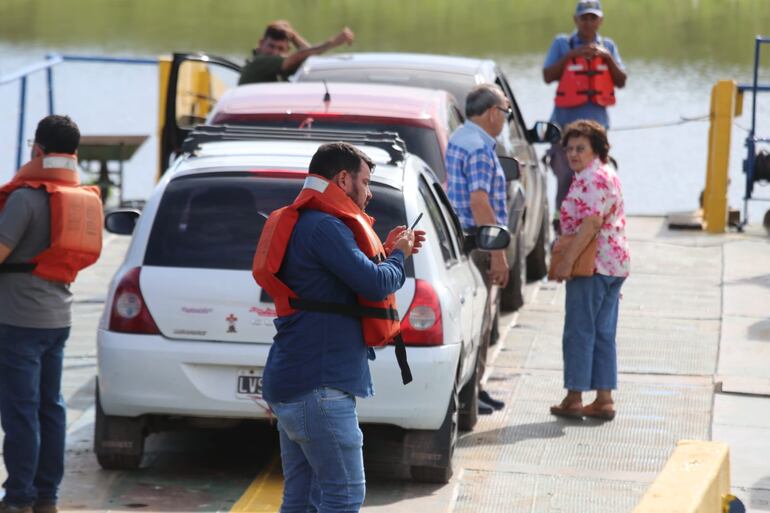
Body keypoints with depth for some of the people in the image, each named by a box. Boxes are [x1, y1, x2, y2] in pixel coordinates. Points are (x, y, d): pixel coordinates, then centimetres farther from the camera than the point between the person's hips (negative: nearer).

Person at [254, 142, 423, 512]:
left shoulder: (302, 223, 19)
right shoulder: (323, 227, -15)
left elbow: (350, 276, 27)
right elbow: (375, 284, -20)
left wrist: (386, 251, 15)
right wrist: (398, 256, -1)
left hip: (292, 382, 11)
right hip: (318, 386, -11)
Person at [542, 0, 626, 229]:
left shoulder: (607, 46, 13)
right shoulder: (562, 44, 5)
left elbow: (621, 81, 9)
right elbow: (548, 76, -3)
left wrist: (607, 57, -5)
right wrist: (571, 55, -11)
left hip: (596, 123, 3)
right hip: (566, 122, -2)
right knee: (566, 176, -13)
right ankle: (562, 224, -7)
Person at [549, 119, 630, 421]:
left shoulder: (591, 179, -15)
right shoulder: (608, 176, 18)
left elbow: (591, 222, -25)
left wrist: (567, 261, -26)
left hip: (591, 264, -10)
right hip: (615, 263, 10)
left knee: (580, 331, -4)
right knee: (603, 333, 10)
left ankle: (574, 399, -1)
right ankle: (604, 399, 10)